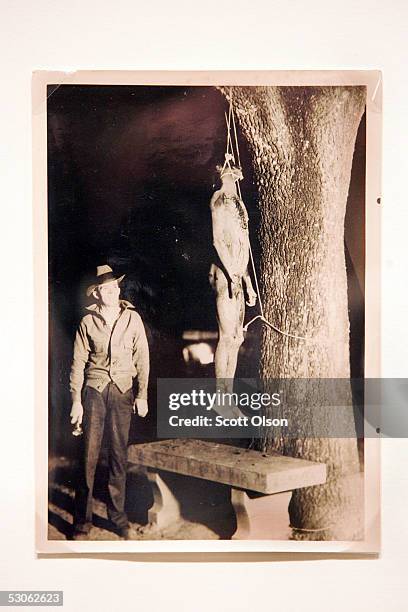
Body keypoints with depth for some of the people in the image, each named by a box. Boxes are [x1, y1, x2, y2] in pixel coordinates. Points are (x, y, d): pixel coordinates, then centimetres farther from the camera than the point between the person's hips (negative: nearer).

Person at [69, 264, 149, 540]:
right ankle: (82, 521, 11)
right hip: (94, 390, 0)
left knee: (119, 455, 6)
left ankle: (118, 516, 20)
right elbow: (78, 363, 3)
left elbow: (142, 359, 4)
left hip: (123, 391, 1)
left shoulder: (132, 318, 2)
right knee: (89, 454, -1)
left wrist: (142, 394, 0)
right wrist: (76, 401, -1)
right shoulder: (88, 322, 2)